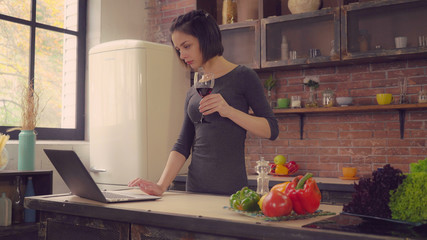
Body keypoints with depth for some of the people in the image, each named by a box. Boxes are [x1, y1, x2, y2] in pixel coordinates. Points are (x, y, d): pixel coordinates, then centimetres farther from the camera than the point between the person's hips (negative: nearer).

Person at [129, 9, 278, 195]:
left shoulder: (243, 77, -2)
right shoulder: (192, 92, 12)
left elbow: (271, 130, -7)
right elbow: (183, 145, 7)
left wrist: (229, 111, -20)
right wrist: (162, 185, -7)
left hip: (230, 189, -4)